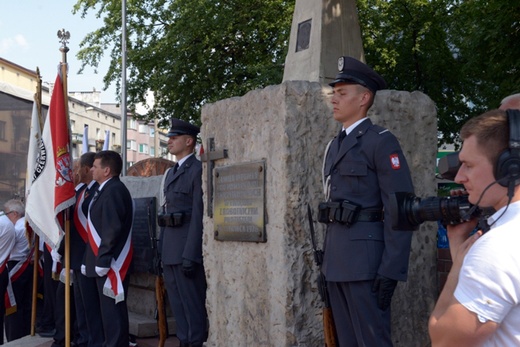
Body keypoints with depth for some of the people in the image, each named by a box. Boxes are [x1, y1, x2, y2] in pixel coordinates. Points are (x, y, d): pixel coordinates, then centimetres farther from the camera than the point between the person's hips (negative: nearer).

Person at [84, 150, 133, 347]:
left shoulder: (113, 191, -15)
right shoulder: (108, 190, 17)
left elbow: (112, 230, -22)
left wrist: (102, 261, -22)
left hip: (111, 263, -10)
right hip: (107, 262, 10)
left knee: (113, 309, -5)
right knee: (110, 308, 14)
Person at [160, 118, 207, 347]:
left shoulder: (198, 170, -9)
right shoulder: (171, 173, 18)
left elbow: (199, 215, -16)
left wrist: (190, 255, -20)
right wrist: (162, 251, 15)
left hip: (187, 249, -9)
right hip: (170, 250, 9)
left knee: (192, 304, -3)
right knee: (177, 304, 12)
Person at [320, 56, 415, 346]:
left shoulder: (382, 142, -7)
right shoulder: (336, 145, 17)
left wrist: (391, 270, -19)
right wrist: (329, 259, 15)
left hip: (366, 259, -8)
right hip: (338, 259, 8)